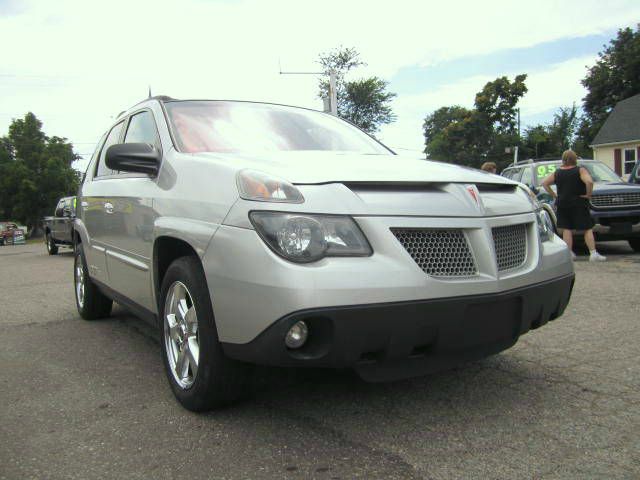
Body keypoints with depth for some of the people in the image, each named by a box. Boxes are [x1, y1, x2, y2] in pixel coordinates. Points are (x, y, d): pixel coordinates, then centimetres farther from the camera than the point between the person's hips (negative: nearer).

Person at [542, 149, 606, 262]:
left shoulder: (557, 172, 5)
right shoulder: (580, 170, -8)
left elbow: (544, 183, 9)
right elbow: (589, 182, -23)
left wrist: (554, 195, 10)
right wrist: (588, 194, -10)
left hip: (562, 205, 4)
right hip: (578, 205, -3)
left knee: (566, 230, 8)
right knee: (587, 229, 2)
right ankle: (593, 254, -3)